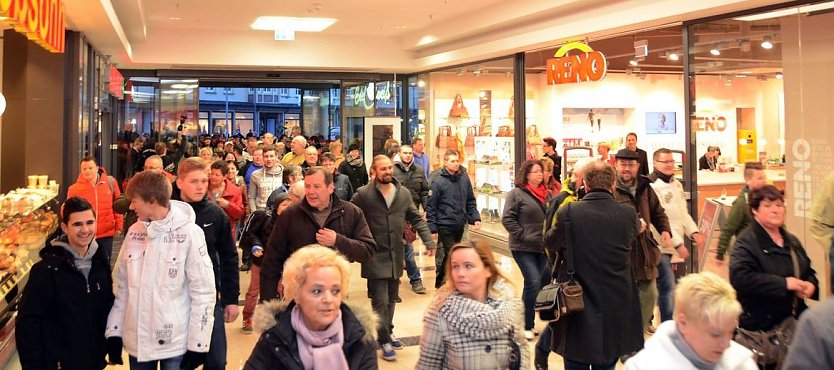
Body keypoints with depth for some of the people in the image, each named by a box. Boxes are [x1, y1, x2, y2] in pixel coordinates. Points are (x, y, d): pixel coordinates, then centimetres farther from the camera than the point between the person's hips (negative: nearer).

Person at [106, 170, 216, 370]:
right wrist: (114, 330, 8)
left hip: (175, 343, -5)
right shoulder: (134, 232, 4)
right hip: (137, 341, 5)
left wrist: (197, 344, -10)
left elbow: (203, 292, -11)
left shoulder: (189, 233, -12)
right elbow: (122, 286, 12)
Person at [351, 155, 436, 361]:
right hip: (375, 257, -4)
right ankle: (384, 340, 11)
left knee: (391, 299, 17)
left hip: (396, 256, 5)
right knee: (380, 301, -4)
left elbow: (416, 219, 10)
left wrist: (428, 240, 1)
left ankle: (388, 333, 35)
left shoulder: (403, 193, 4)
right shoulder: (363, 194, -9)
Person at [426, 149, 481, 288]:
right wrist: (432, 228, -10)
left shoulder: (465, 180, 7)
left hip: (460, 225, 5)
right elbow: (430, 207, -6)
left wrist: (475, 218, 0)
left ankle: (440, 281, 27)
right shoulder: (438, 182, -7)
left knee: (449, 256, 13)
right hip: (445, 225, -5)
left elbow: (471, 202, 14)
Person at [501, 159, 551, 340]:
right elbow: (507, 219, -10)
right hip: (523, 248, -6)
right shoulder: (516, 194, -6)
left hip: (544, 247, 6)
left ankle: (530, 323, 23)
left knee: (541, 284, 8)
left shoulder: (547, 194, 10)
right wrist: (523, 236, -14)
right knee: (533, 283, -14)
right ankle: (526, 326, 0)